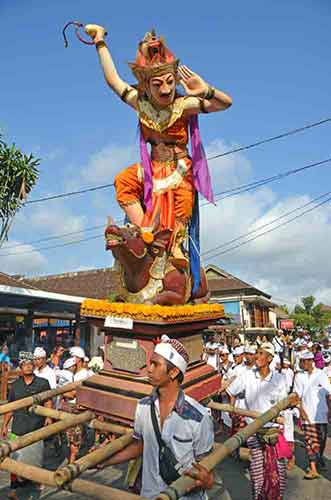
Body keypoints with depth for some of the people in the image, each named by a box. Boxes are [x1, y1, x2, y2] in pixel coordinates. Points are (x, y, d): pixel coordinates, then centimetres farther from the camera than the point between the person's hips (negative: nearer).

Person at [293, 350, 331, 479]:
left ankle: (319, 457, 37)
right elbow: (297, 396, 1)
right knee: (310, 441, -2)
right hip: (307, 414, 0)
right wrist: (301, 411, -7)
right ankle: (313, 469, 3)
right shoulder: (299, 376, 0)